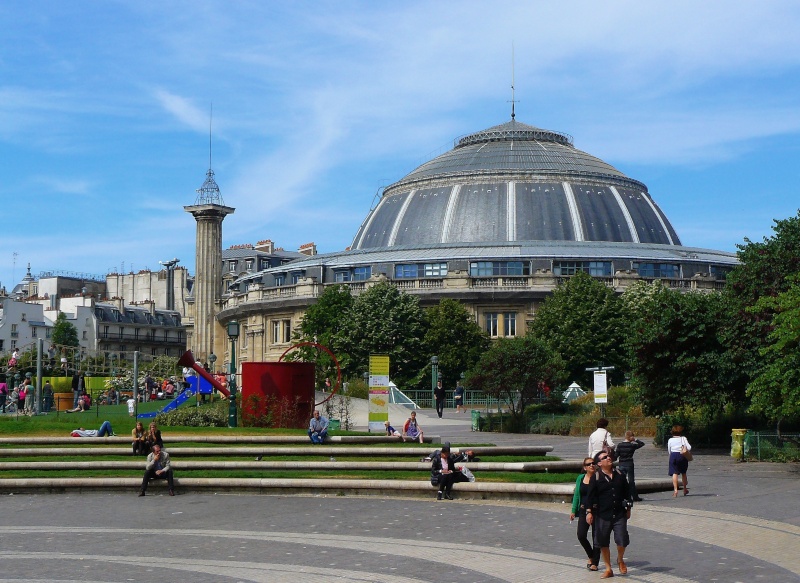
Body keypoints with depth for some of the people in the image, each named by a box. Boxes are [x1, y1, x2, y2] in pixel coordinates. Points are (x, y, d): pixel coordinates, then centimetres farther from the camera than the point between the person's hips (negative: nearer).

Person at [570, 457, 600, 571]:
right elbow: (576, 495, 13)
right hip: (583, 512, 3)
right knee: (581, 535, -7)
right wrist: (573, 511, 9)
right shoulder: (580, 478, 7)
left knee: (596, 537, 2)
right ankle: (590, 556, 18)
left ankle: (594, 562, 11)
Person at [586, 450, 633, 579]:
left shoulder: (619, 475, 6)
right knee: (603, 543, 5)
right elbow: (590, 496, -4)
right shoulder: (596, 478, -4)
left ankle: (620, 560, 24)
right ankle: (608, 569, 19)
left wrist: (628, 508, 15)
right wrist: (589, 511, -10)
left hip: (619, 514, 2)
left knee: (622, 540, -7)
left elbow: (626, 492, 14)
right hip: (602, 515, -1)